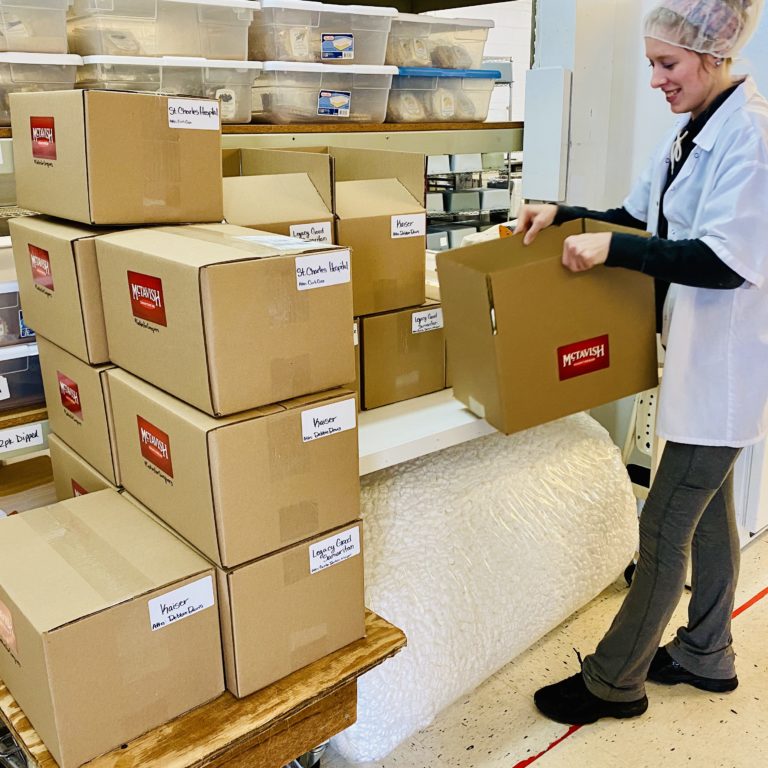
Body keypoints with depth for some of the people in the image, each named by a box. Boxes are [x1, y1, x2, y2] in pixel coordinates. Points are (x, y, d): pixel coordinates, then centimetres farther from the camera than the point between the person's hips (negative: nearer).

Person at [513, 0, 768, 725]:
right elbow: (640, 216, 19)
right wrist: (563, 214, 6)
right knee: (707, 509, 19)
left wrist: (612, 249, -26)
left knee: (663, 526, -1)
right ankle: (705, 654, 37)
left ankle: (615, 681, 16)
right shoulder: (693, 132, 10)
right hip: (698, 352, 10)